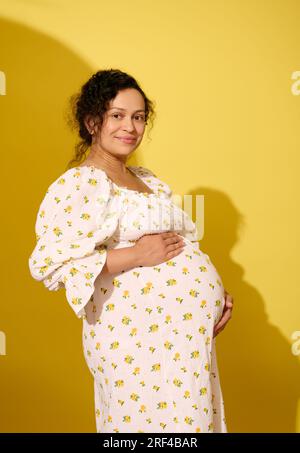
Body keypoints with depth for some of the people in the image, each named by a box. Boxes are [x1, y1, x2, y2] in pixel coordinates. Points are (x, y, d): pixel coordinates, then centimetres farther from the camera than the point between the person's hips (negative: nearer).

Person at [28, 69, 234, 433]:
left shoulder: (147, 179, 17)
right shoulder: (78, 184, -8)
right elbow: (48, 262, -19)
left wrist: (216, 293, 9)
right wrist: (136, 256, -19)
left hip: (188, 334, 8)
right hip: (137, 339, -8)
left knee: (196, 419, 13)